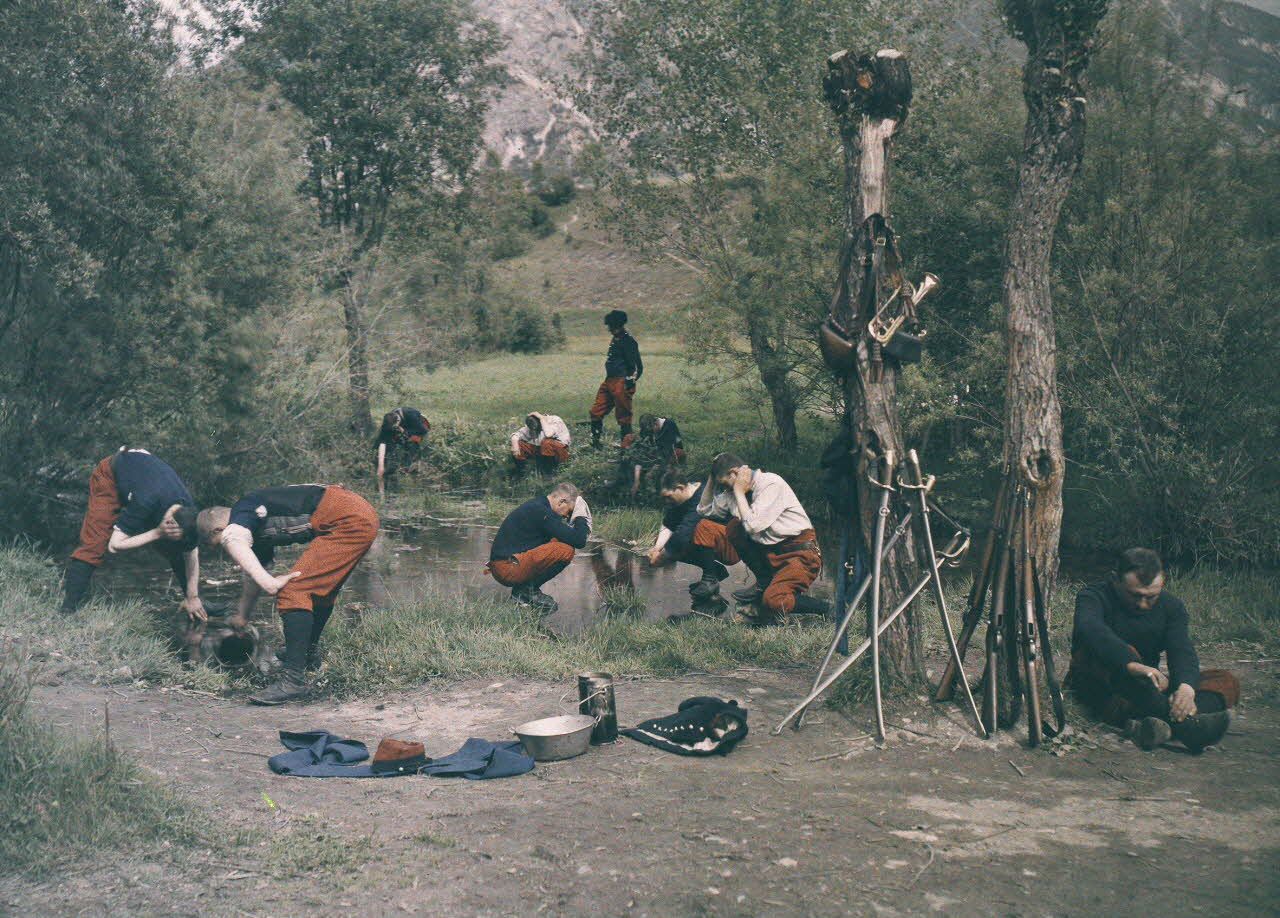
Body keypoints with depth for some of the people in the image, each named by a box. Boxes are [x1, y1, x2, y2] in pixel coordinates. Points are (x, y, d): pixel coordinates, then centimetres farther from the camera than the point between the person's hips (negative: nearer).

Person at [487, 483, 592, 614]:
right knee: (566, 550, -17)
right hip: (508, 569, -10)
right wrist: (582, 518, 0)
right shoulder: (541, 512, -15)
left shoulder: (535, 506, 17)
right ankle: (529, 589, -3)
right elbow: (578, 541, -17)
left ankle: (521, 590, 11)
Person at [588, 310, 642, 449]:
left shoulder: (628, 342, -13)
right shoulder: (614, 339, 15)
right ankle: (594, 442, 21)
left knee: (623, 416, -4)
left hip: (621, 383, -10)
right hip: (609, 381, 10)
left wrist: (630, 382, -20)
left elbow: (638, 366, -16)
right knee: (596, 411, 12)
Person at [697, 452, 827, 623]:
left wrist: (739, 492, -15)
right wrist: (712, 477, 5)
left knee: (773, 603, -28)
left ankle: (822, 609, -2)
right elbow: (704, 509, 14)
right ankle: (764, 583, 1)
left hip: (799, 552, -8)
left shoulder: (772, 484, -17)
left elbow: (753, 525, -25)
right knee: (732, 527, -7)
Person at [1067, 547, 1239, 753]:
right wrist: (1133, 664, -52)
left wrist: (1186, 686, -37)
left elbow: (1182, 650, -14)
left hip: (1146, 689, 5)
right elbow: (1090, 629, -35)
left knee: (1227, 681, -12)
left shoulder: (1171, 605, 3)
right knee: (1110, 653, -36)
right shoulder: (1094, 596, -11)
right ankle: (1181, 723, -55)